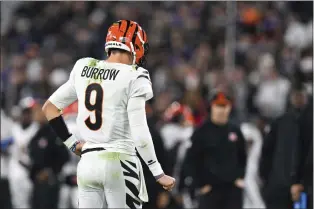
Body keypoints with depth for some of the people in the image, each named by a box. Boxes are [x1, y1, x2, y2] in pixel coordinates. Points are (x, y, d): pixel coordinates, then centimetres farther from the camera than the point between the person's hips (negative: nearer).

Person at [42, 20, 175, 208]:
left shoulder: (83, 69, 8)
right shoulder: (134, 78, -10)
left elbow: (50, 108, 14)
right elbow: (139, 133, -15)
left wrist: (72, 143, 21)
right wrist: (159, 174, -9)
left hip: (87, 163, 5)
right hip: (119, 164, -5)